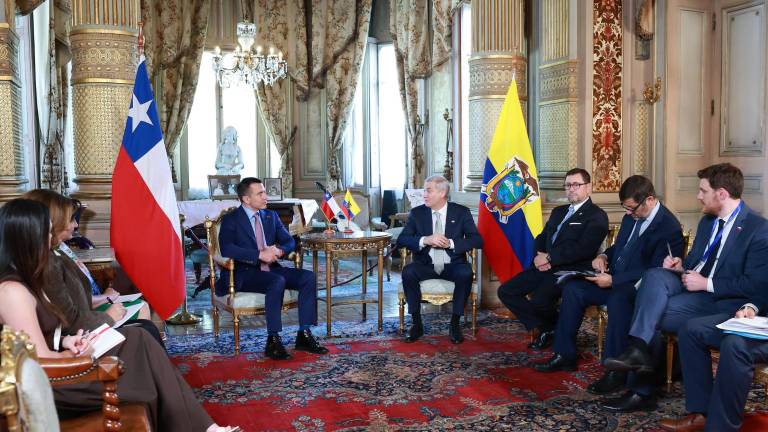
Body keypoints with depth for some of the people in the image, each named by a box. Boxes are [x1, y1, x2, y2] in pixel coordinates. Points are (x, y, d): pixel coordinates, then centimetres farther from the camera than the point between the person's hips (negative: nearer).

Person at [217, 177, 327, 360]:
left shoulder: (271, 216, 17)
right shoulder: (231, 220, -1)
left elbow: (289, 241, 14)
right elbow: (226, 248, -18)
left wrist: (279, 250, -11)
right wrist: (260, 254, -25)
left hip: (271, 269, 6)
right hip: (245, 273, -6)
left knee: (308, 277, -16)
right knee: (277, 282, -35)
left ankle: (304, 335, -13)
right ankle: (273, 341, -28)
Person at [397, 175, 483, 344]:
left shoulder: (461, 212, 2)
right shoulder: (417, 213, 6)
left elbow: (477, 240, -5)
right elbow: (401, 239, -2)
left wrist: (450, 243, -19)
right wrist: (425, 240, -20)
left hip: (452, 265, -1)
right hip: (426, 265, 1)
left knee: (465, 273, -33)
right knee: (408, 272, -29)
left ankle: (455, 324, -18)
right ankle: (417, 323, -17)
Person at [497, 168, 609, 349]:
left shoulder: (597, 216, -2)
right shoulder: (558, 212, 23)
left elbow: (583, 249, -16)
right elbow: (541, 238, 21)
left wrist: (549, 258, -16)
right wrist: (539, 256, -2)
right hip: (546, 267, 8)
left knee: (538, 300, -32)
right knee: (505, 291, -5)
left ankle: (557, 327, 3)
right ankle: (545, 328, 5)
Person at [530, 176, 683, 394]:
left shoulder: (669, 227, -17)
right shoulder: (631, 217, 8)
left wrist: (613, 280, -23)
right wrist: (604, 256, 1)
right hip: (615, 280, 9)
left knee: (617, 298, -38)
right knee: (573, 288, -3)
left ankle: (617, 371, -27)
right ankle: (564, 355, 3)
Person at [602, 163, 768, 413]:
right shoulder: (708, 221, 16)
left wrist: (706, 284, -17)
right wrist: (681, 266, 1)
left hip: (721, 301, -7)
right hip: (692, 284, 7)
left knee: (649, 313, -25)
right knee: (654, 275, -25)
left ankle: (641, 392, -15)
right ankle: (638, 350, -30)